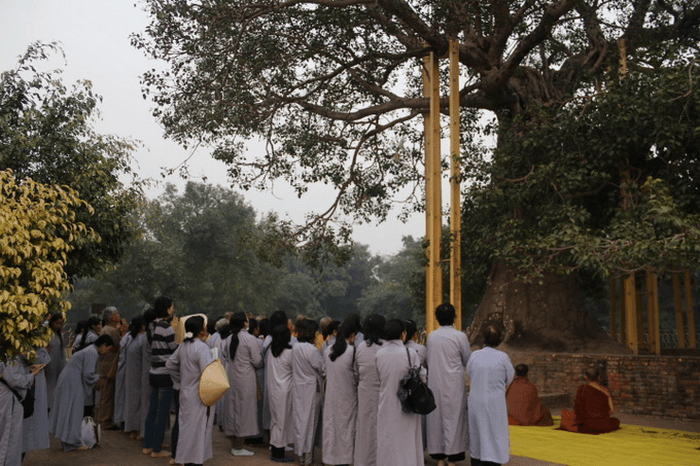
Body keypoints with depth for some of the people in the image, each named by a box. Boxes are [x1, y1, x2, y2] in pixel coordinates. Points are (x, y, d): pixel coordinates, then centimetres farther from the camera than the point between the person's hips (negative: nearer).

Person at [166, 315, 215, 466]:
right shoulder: (202, 348, -20)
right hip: (198, 397, -8)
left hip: (186, 394, 8)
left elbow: (170, 364, 15)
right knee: (198, 428, 1)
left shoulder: (183, 346, 5)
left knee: (187, 427, 15)